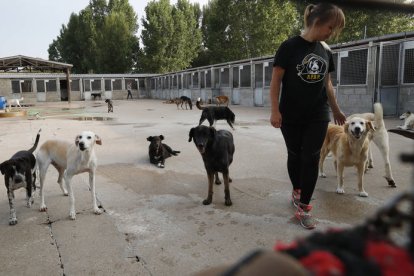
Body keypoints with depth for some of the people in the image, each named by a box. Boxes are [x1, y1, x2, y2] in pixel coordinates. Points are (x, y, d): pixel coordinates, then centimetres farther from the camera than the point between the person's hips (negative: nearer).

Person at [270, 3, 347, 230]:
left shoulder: (326, 51, 5)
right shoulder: (290, 46, -10)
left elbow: (327, 84, 15)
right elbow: (276, 80, -9)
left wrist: (336, 110, 20)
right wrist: (275, 110, -15)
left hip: (318, 116, 4)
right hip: (291, 116, -3)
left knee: (311, 158, 0)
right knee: (295, 155, 10)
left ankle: (303, 207, 7)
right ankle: (297, 191, 35)